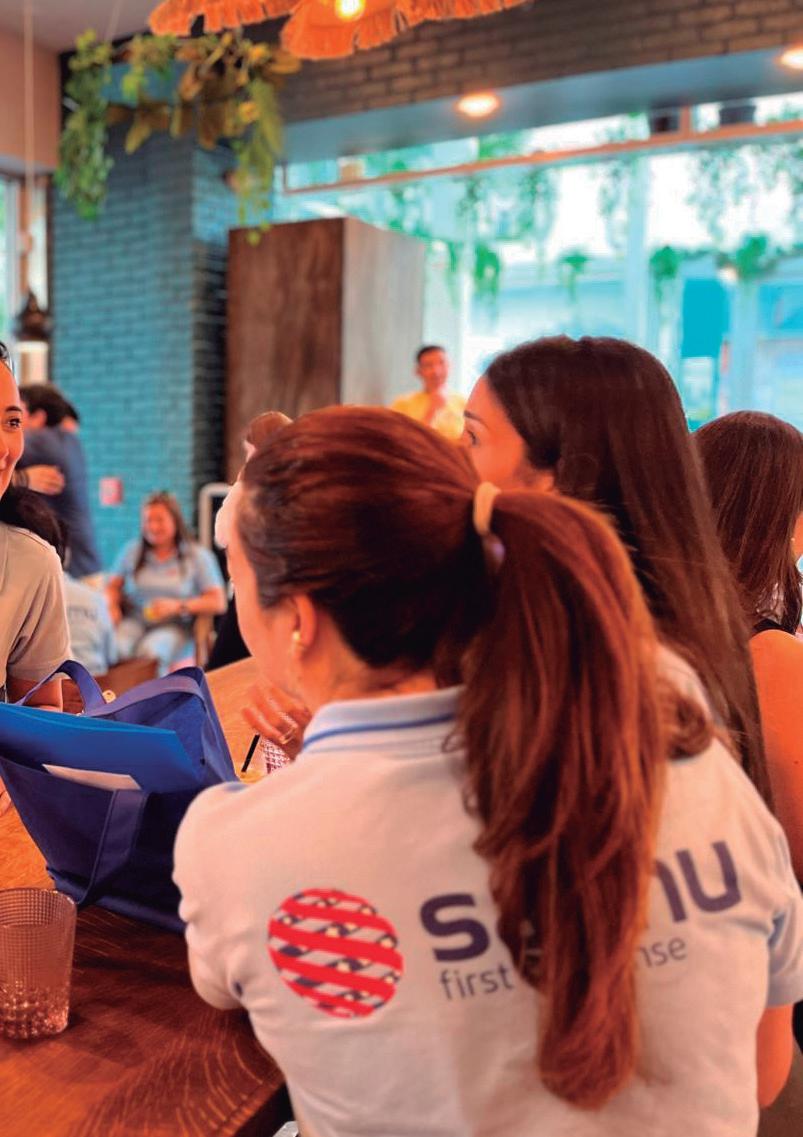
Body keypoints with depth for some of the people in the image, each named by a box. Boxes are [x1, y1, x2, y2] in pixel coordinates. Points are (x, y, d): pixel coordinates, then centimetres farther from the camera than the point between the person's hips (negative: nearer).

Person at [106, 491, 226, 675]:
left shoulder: (198, 556, 4)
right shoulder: (132, 551, 15)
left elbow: (218, 603, -2)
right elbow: (112, 586, 21)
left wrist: (178, 606, -14)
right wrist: (111, 605, -2)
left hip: (174, 627, -2)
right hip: (134, 622, 3)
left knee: (148, 651, -36)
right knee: (114, 648, -32)